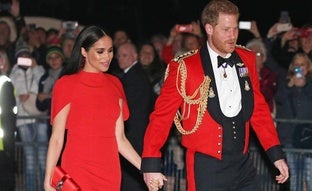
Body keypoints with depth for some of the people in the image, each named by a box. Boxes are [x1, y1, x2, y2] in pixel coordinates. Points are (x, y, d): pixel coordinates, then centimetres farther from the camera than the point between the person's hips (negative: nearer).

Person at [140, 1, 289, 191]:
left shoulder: (247, 59, 7)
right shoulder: (185, 67, -7)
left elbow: (259, 109, 14)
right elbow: (162, 116, -5)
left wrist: (277, 154, 9)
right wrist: (151, 164, -9)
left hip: (243, 163, 4)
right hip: (207, 168, -4)